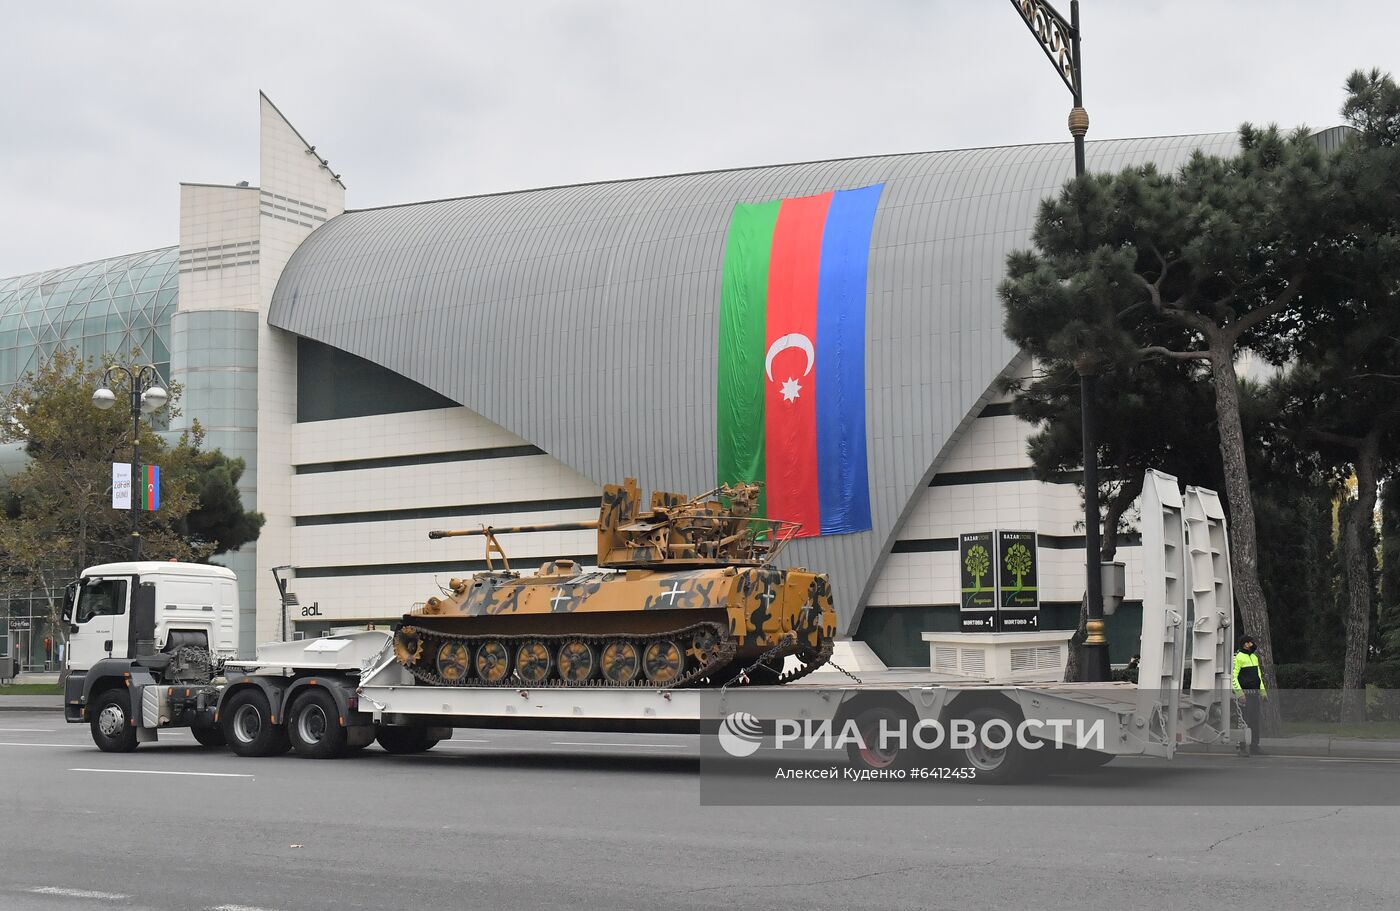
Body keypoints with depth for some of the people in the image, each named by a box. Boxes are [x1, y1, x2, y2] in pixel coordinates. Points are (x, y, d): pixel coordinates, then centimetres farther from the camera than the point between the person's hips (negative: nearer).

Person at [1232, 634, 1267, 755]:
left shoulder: (1254, 657, 16)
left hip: (1255, 693, 8)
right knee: (1246, 721, -10)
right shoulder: (1238, 657, -9)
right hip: (1244, 693, -8)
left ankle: (1254, 746, 11)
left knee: (1255, 721, 7)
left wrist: (1262, 691, 16)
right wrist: (1239, 693, -21)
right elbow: (1233, 676, -14)